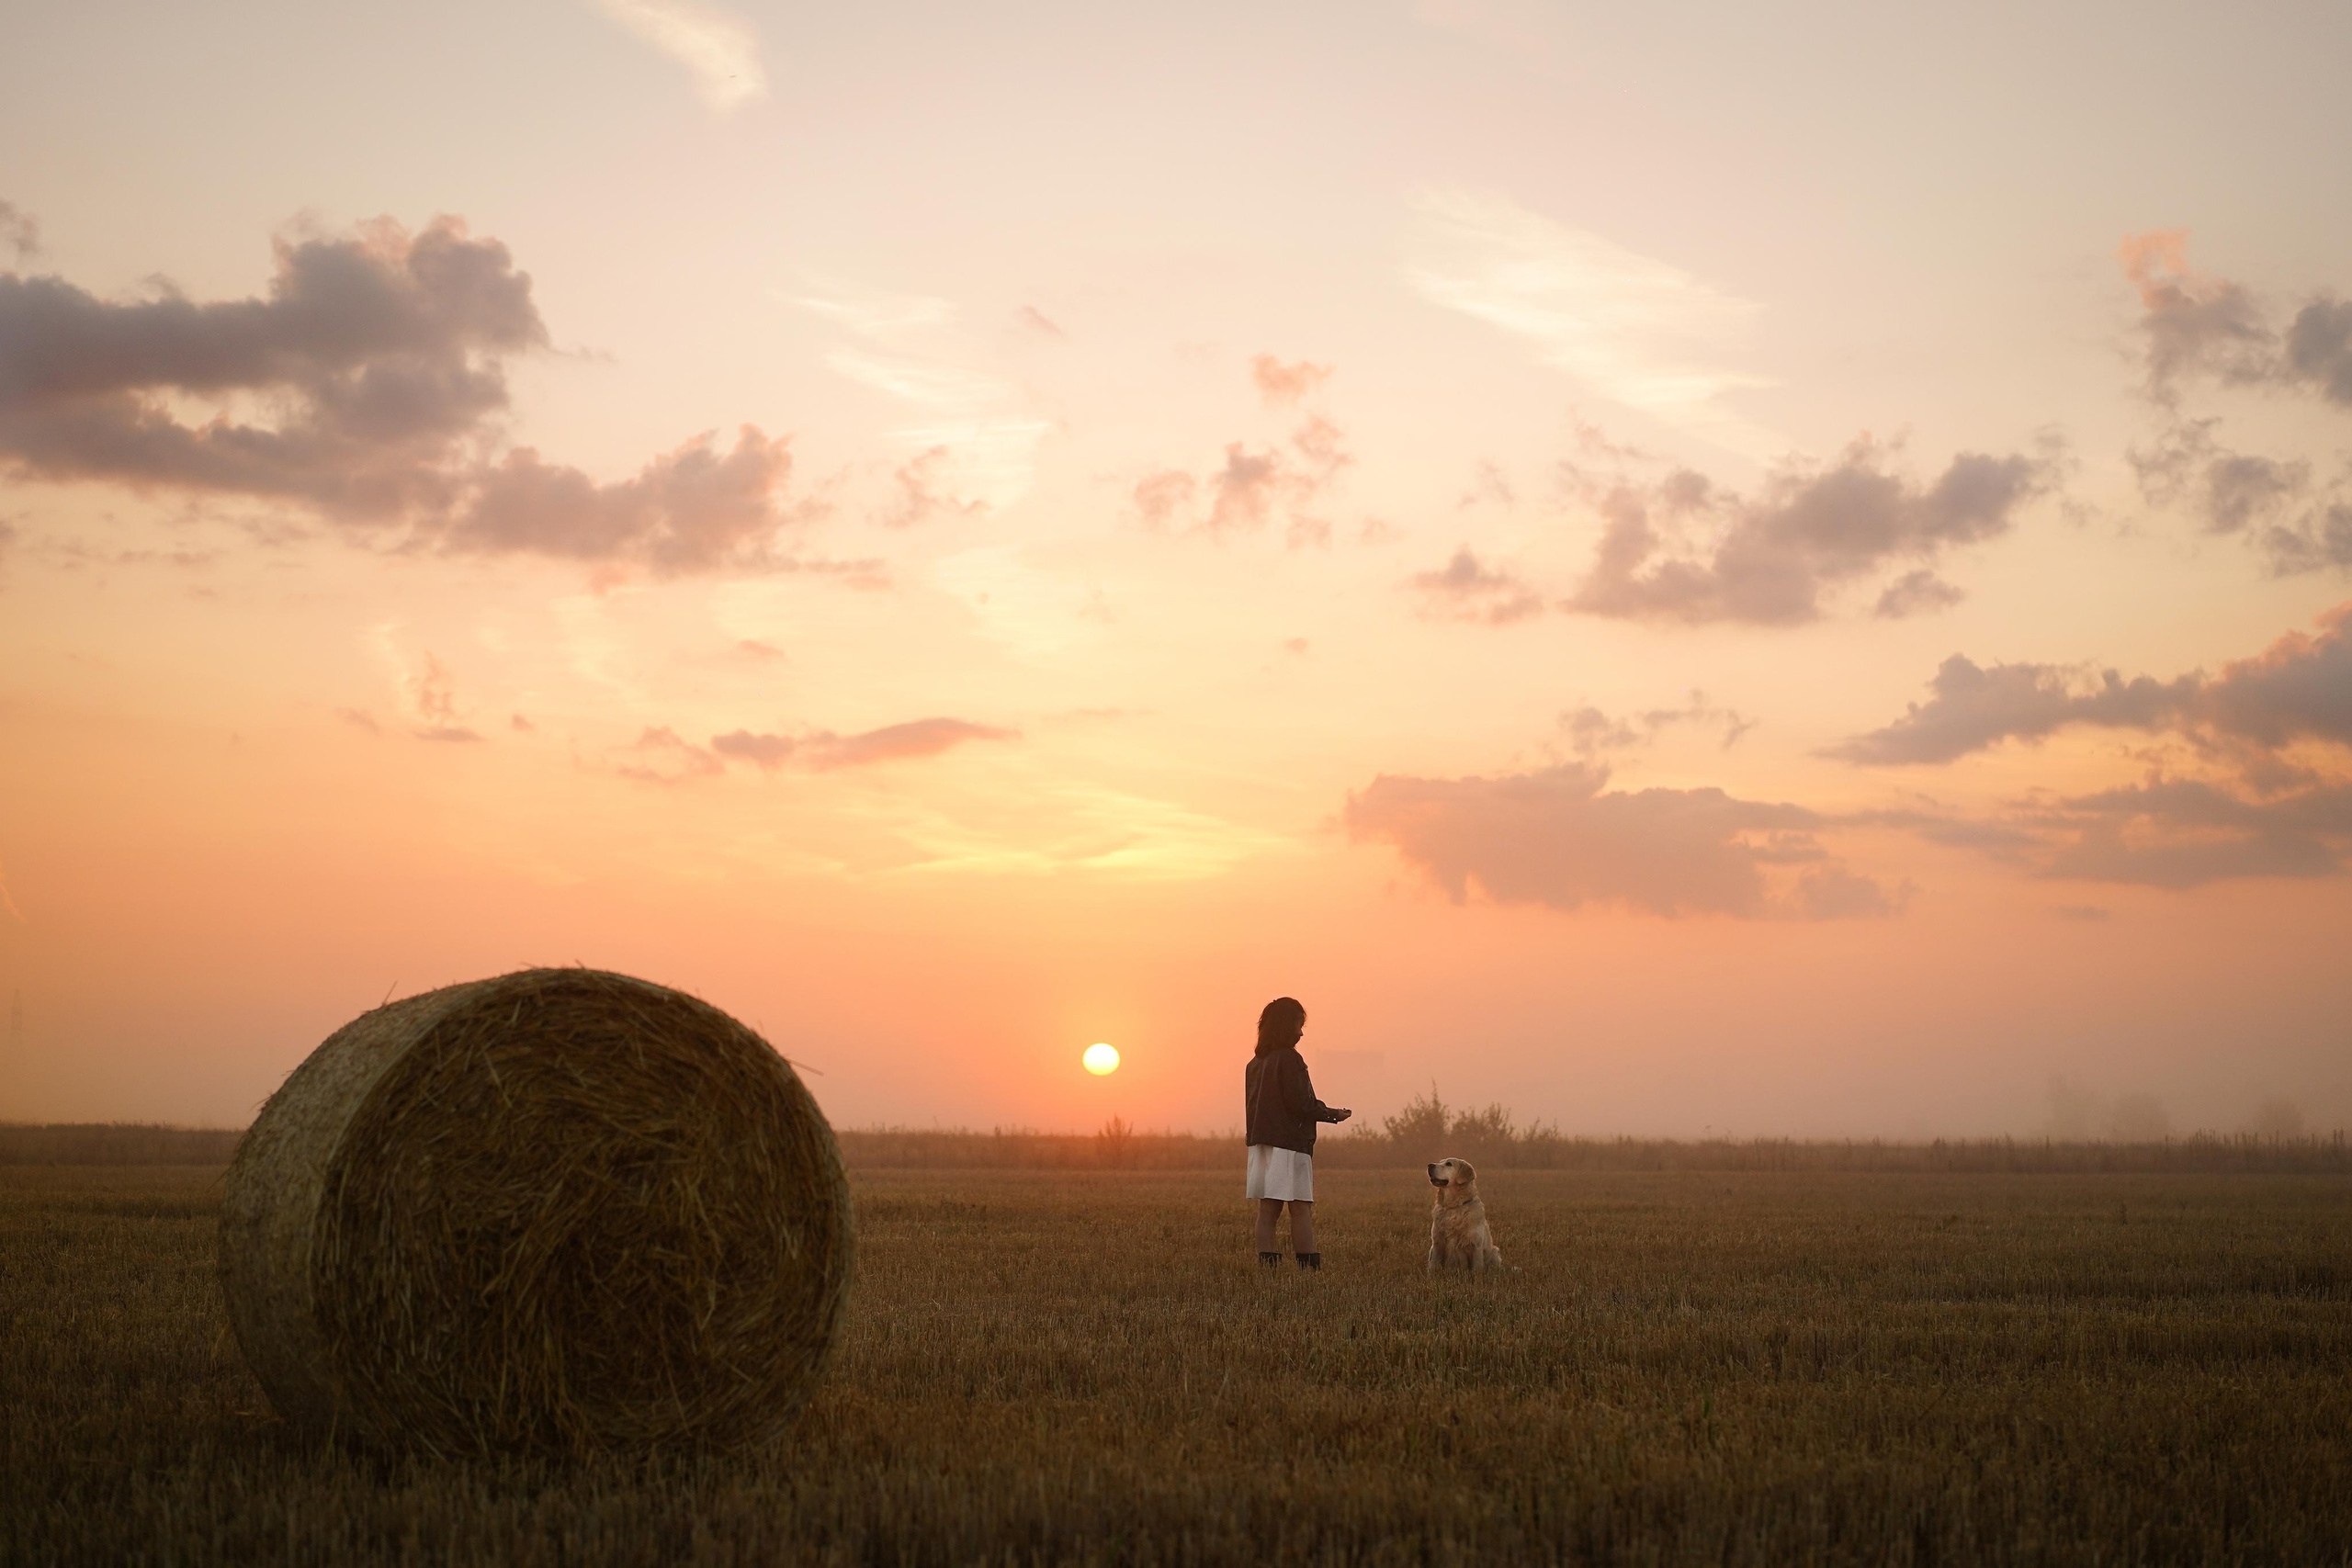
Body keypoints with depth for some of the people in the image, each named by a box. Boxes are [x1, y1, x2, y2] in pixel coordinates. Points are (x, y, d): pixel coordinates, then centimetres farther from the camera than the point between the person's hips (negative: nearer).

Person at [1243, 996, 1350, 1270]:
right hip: (1289, 1144, -7)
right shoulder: (1290, 1059, -11)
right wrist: (1332, 1113, -2)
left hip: (1260, 1142, 7)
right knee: (1301, 1209, -5)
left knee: (1268, 1209, 4)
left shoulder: (1255, 1063, 13)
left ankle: (1266, 1264, 0)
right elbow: (1301, 1103, -16)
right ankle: (1310, 1266, -7)